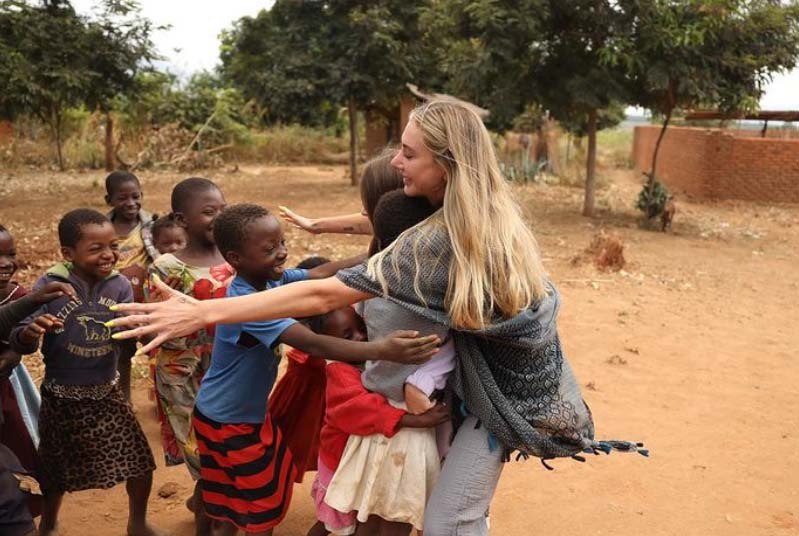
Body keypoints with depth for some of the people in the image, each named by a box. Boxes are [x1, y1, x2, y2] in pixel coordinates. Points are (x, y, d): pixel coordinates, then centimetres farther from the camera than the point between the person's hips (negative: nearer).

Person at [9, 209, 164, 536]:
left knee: (140, 462, 7)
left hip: (107, 394, 2)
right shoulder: (50, 287, -17)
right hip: (62, 398, -2)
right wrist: (30, 332, -39)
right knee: (56, 472, 16)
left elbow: (126, 348, -6)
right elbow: (19, 343, -16)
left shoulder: (119, 286, -9)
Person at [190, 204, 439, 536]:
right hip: (228, 422, -8)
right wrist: (381, 350, -53)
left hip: (250, 413, 8)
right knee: (262, 507, 9)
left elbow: (319, 274, -3)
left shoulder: (270, 278, -8)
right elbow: (313, 345, -43)